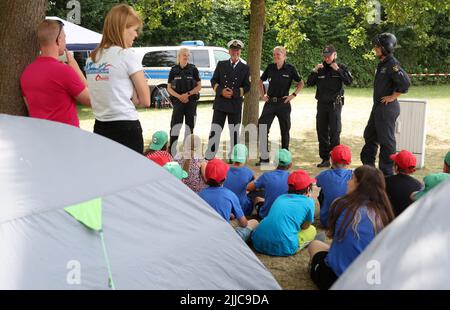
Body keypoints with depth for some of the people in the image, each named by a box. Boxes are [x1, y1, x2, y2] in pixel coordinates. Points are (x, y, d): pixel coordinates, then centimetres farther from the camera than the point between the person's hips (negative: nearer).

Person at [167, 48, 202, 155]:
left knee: (189, 126, 7)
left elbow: (199, 86, 1)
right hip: (178, 101, -1)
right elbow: (169, 88, 4)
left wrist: (188, 94, -12)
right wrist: (179, 96, -12)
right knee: (175, 125, -11)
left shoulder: (193, 69, 2)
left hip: (191, 101, 1)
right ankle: (172, 153, -11)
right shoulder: (174, 70, 3)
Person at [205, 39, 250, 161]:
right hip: (220, 103, 1)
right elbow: (213, 81, 8)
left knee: (234, 132, 7)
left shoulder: (245, 68, 5)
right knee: (215, 130, -1)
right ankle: (209, 157, 5)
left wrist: (234, 93, -14)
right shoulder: (221, 64, 9)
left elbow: (247, 87, 2)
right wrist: (221, 91, -11)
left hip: (235, 104, 0)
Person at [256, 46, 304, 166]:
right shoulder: (270, 67, 5)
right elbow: (261, 81, 19)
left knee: (285, 130, 9)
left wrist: (293, 95, -5)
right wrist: (262, 95, 9)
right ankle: (264, 157, -1)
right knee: (262, 127, -8)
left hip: (283, 103, -2)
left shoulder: (290, 69, -4)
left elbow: (301, 83, 5)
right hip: (270, 102, 2)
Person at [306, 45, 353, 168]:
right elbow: (309, 83, 6)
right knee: (321, 131, 5)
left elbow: (349, 81, -12)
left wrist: (337, 70, -16)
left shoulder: (341, 67, 2)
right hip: (321, 104, 4)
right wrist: (315, 71, -7)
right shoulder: (320, 69, 11)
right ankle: (325, 159, 14)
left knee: (335, 132, -6)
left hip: (335, 104, -4)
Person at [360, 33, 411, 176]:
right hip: (378, 107, 10)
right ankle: (368, 165, 34)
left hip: (387, 108, -10)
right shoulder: (382, 63, 11)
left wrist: (393, 97, -19)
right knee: (369, 135, 20)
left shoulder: (392, 64, -19)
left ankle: (387, 172, 10)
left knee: (386, 140, -1)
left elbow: (405, 82, -29)